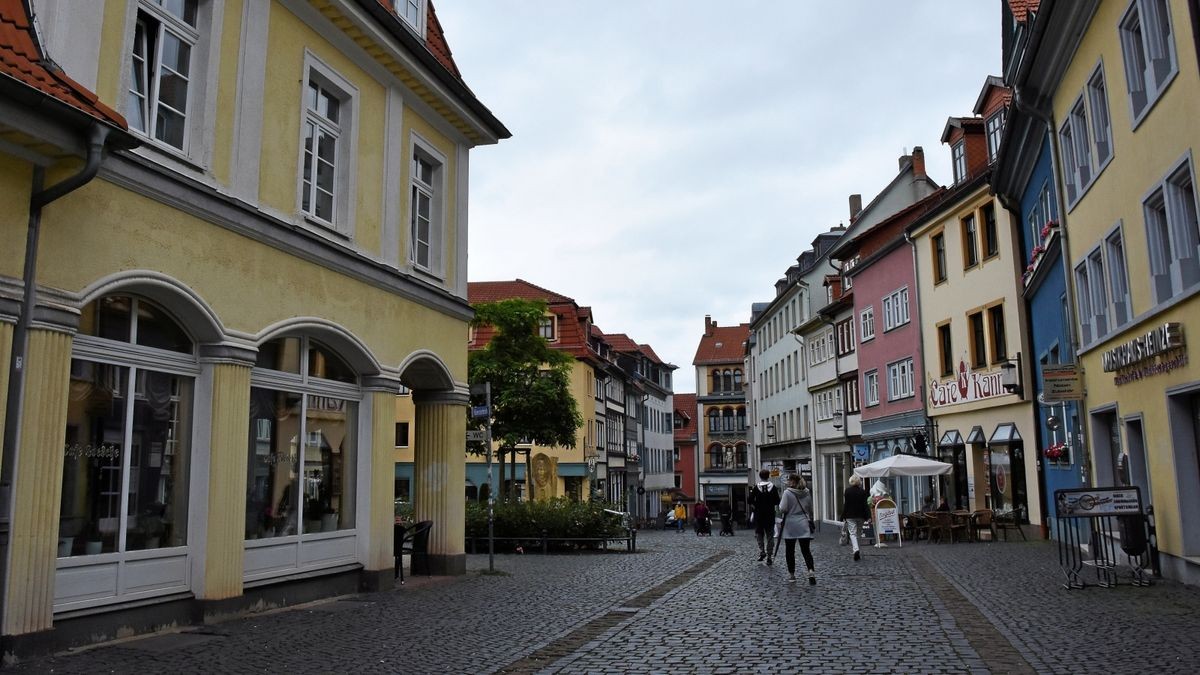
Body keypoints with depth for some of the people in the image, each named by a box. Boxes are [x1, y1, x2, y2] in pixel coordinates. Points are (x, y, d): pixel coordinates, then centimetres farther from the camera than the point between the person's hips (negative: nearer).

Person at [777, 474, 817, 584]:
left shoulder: (787, 493, -12)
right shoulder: (806, 493, 5)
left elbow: (783, 509, -14)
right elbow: (810, 509, 14)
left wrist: (780, 503, 6)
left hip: (790, 526, -4)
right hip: (804, 526, 4)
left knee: (790, 551, 9)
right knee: (806, 550, 2)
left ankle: (791, 574, 16)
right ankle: (811, 571, -18)